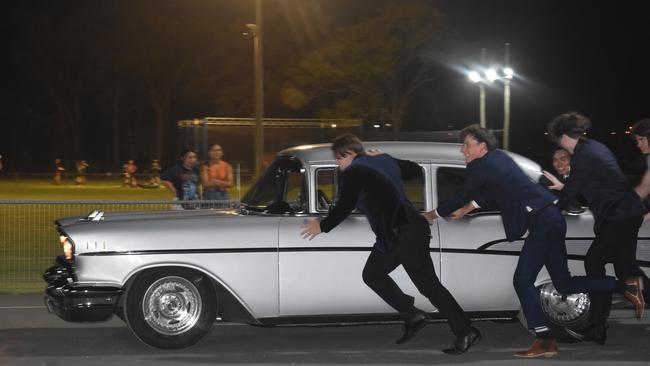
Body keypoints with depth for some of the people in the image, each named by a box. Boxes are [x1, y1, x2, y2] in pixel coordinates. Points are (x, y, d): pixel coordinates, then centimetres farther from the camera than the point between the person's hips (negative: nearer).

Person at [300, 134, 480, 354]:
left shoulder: (353, 173, -5)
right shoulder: (385, 161, 18)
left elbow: (344, 207, -11)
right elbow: (415, 170, 32)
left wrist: (322, 226, 3)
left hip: (401, 234, -9)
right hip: (413, 226, 9)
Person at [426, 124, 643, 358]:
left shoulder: (482, 165, -8)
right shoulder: (498, 157, 17)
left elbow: (461, 196, -1)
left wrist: (433, 215, 12)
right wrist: (467, 208, 28)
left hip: (542, 222, -9)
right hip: (550, 218, 9)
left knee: (522, 281, -10)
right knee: (563, 284, 12)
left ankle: (544, 340, -16)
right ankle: (626, 286, 11)